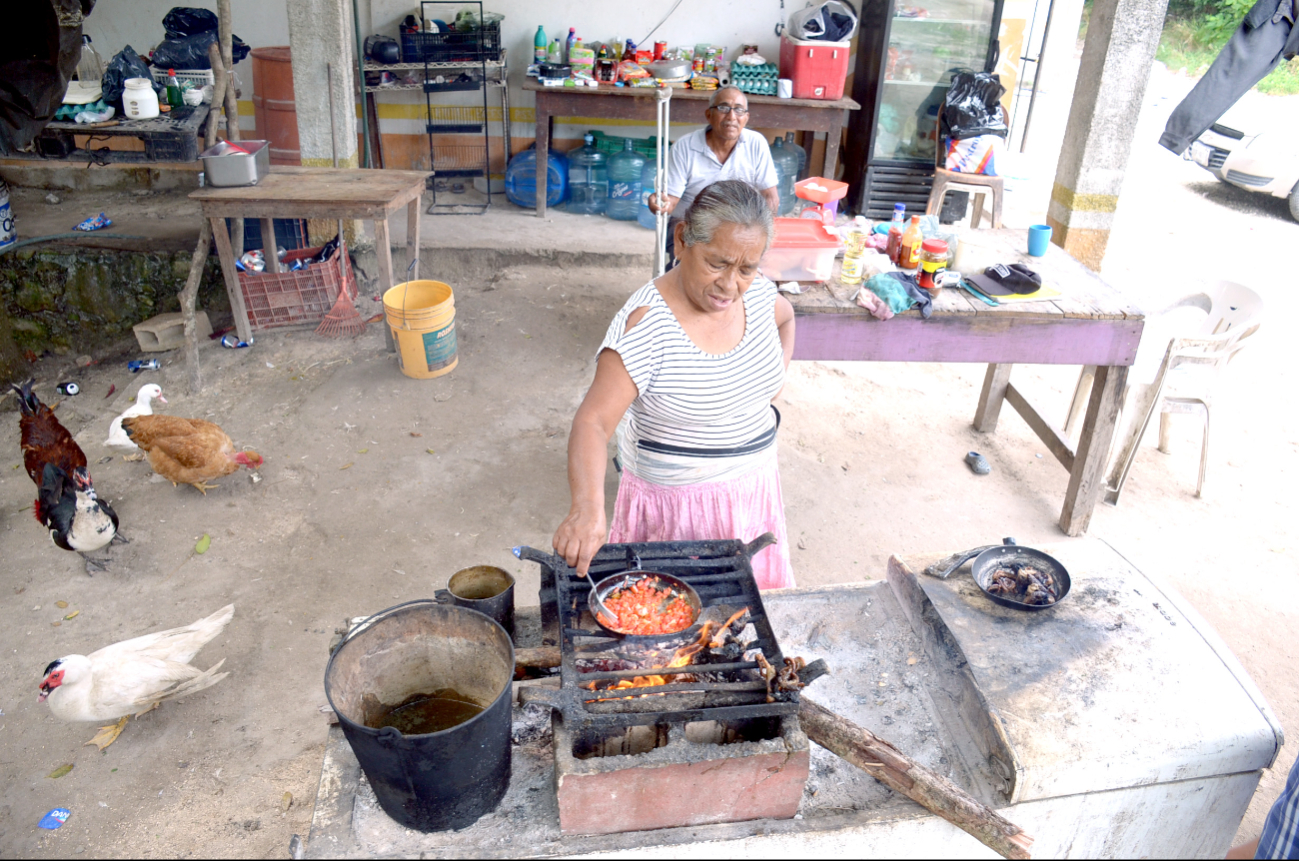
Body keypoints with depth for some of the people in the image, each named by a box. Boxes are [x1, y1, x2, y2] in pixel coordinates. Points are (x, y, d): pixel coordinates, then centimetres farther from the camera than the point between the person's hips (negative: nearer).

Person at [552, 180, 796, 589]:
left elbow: (785, 317, 20)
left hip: (751, 489, 6)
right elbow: (593, 422, -33)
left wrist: (778, 375, 6)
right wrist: (587, 506, -49)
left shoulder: (757, 292, -6)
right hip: (674, 501, -6)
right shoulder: (645, 325, -26)